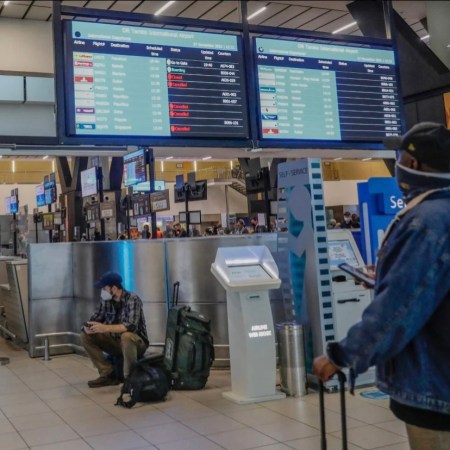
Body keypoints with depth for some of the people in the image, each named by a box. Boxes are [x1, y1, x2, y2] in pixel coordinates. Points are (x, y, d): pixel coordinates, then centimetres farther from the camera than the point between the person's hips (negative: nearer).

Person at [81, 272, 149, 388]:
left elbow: (131, 326, -33)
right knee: (86, 336, -7)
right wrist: (88, 327, -21)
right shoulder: (105, 301, -2)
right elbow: (94, 319, 4)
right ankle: (108, 374, -3)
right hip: (115, 342, 7)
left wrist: (105, 328, -40)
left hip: (136, 343, -7)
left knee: (126, 336, -39)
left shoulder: (132, 300, -21)